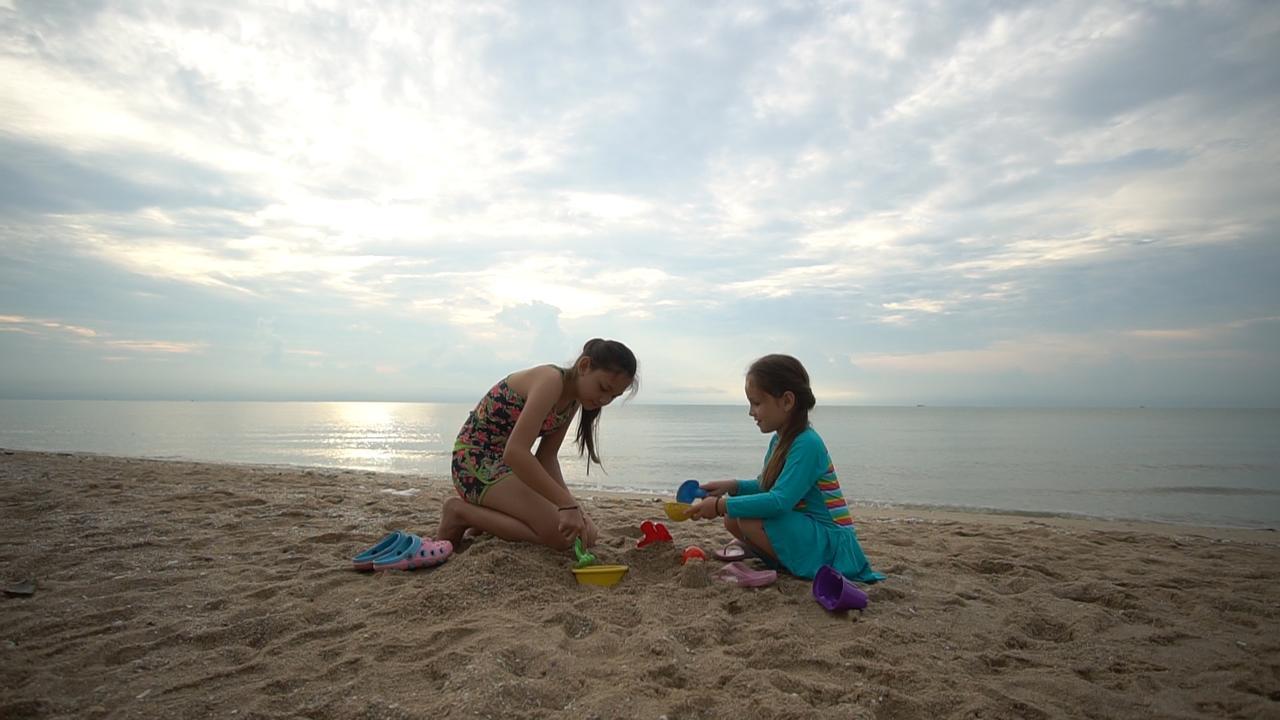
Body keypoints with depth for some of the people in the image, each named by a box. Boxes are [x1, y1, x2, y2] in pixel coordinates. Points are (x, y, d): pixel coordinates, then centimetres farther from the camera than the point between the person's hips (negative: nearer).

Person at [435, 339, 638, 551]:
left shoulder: (573, 400, 5)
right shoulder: (551, 380, -24)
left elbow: (546, 457, 3)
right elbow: (515, 453, -34)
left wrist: (572, 505, -11)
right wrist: (567, 504, -34)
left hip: (507, 464, 9)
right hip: (477, 462, -9)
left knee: (585, 532, 3)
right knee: (562, 535, -21)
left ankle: (483, 517, 13)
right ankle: (461, 512, -6)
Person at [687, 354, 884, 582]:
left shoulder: (807, 444, -22)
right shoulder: (779, 440, 6)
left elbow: (780, 501, -30)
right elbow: (766, 487, 19)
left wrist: (721, 506, -26)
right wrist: (732, 486, 0)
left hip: (829, 544, -9)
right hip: (805, 529, 9)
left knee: (748, 519, -25)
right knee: (732, 520, 1)